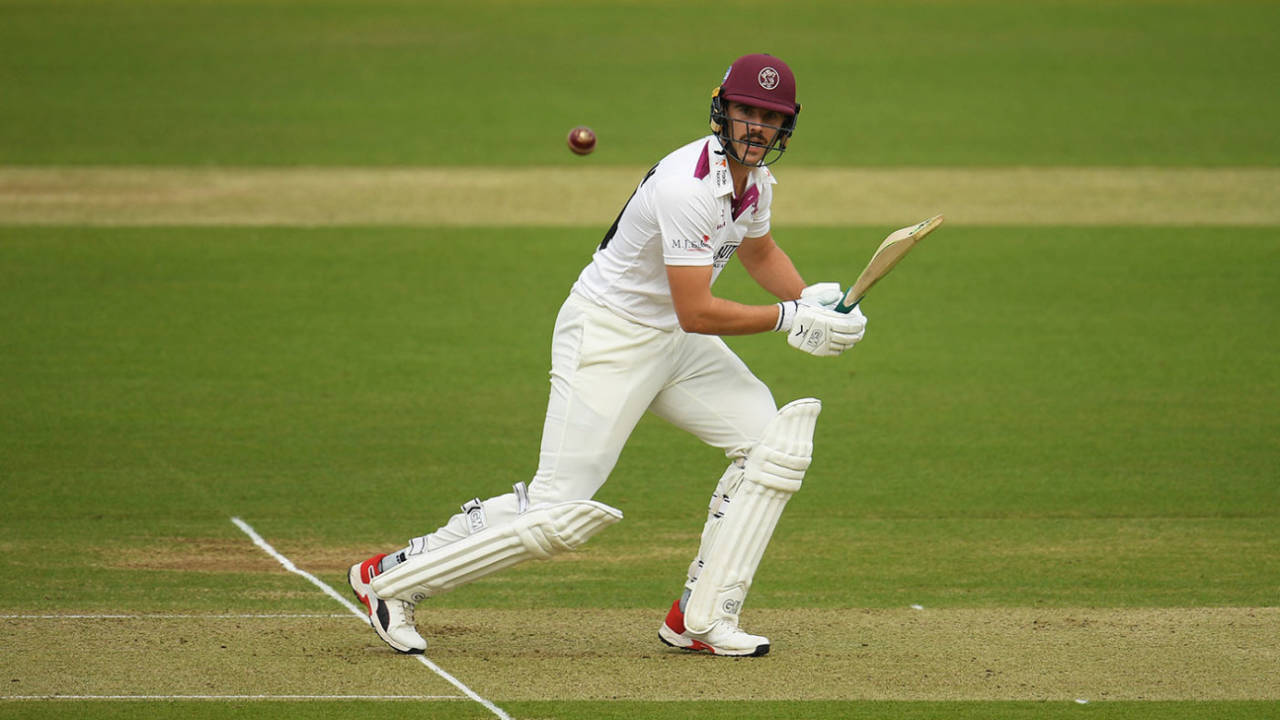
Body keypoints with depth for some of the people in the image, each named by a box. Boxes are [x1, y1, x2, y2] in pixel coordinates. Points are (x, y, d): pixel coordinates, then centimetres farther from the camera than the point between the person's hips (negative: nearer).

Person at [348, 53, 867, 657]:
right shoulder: (688, 187, -28)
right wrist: (788, 319, -22)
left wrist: (813, 302, 6)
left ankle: (701, 619, 1)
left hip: (673, 342, 9)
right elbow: (696, 312, -28)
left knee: (772, 441, -2)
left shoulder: (752, 176, 2)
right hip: (607, 339, -9)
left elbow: (760, 252, 24)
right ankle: (390, 577, 0)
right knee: (558, 510, -13)